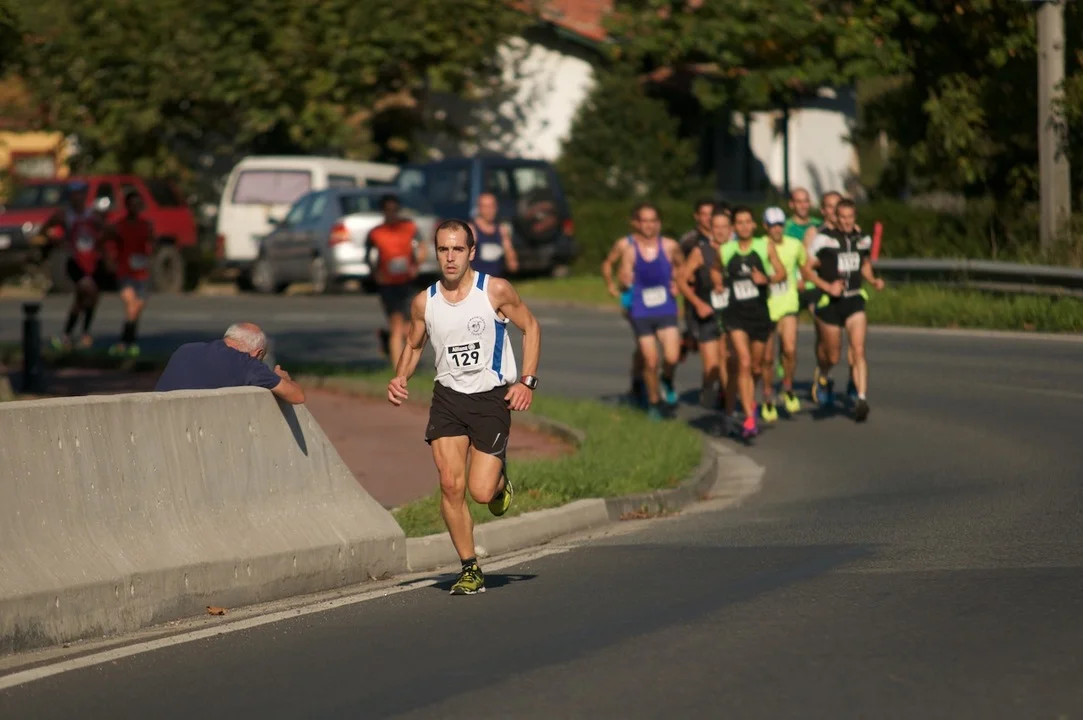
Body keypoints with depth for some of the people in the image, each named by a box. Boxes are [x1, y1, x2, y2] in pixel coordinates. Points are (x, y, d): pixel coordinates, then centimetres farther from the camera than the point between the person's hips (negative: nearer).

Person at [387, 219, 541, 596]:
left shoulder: (495, 291, -9)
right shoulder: (424, 302, 0)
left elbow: (531, 327, 2)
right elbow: (413, 346, 16)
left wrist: (527, 381, -7)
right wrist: (400, 379, -5)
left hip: (493, 397, -2)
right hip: (448, 396, 3)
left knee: (481, 491, -9)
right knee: (450, 485, -11)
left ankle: (500, 481, 30)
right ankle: (470, 569, 3)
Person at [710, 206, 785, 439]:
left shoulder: (765, 247, 2)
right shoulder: (725, 251, 3)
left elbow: (782, 272, 1)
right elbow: (716, 271, 21)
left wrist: (767, 279, -18)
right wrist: (718, 284, 1)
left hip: (759, 312, 2)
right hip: (735, 313, -2)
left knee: (755, 367, 11)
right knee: (743, 363, -17)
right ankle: (749, 419, -19)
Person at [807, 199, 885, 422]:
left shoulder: (862, 239, 7)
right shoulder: (824, 238, -9)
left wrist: (873, 280, 7)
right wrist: (828, 286, -17)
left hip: (855, 301, 2)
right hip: (830, 302, -2)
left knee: (858, 350, -14)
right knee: (832, 357, 9)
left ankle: (861, 399, -17)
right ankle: (823, 377, 44)